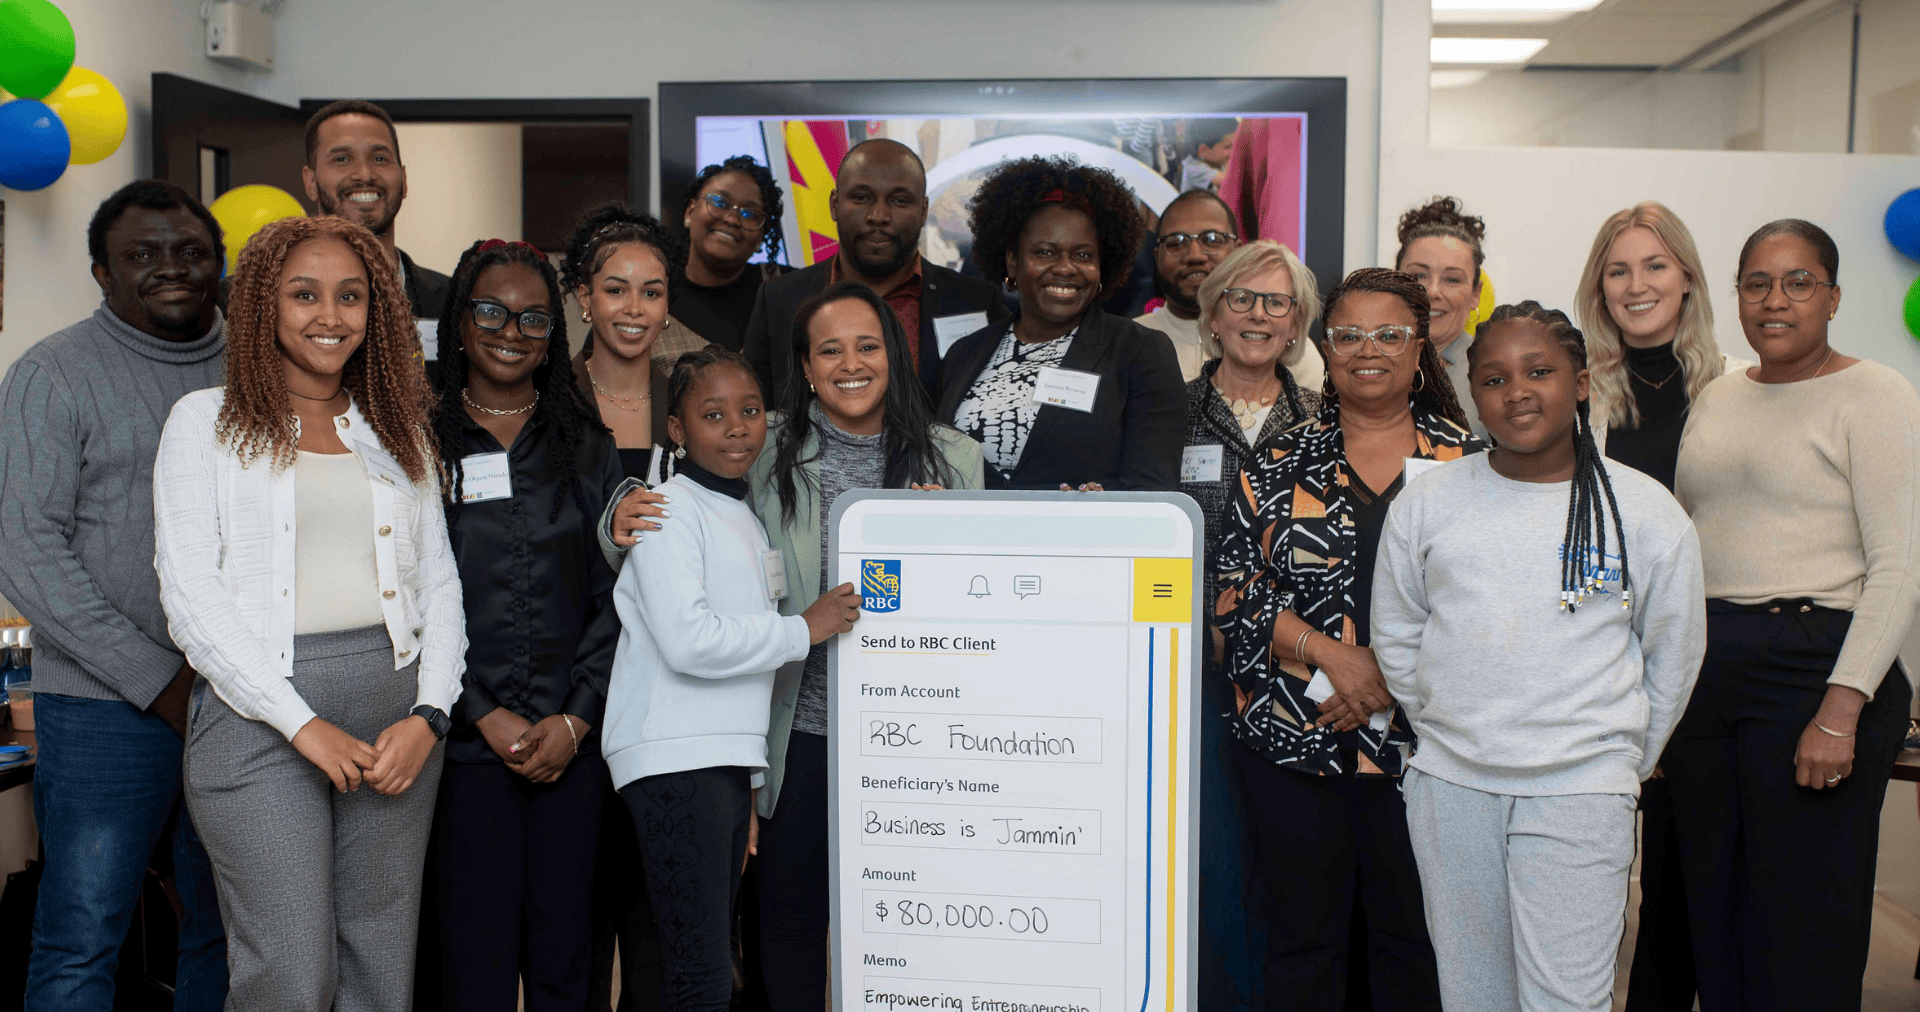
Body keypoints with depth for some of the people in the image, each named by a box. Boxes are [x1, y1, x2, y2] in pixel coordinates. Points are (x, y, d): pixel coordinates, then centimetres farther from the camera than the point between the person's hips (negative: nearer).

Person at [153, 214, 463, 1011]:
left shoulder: (397, 428, 16)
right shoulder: (207, 421, 4)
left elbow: (439, 581, 13)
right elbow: (190, 594, -4)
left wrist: (427, 715, -3)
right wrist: (302, 722, -11)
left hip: (396, 711, 4)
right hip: (260, 712, -3)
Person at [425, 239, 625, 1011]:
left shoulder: (588, 449, 10)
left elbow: (612, 598, 5)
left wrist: (574, 721, -5)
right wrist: (487, 716, -9)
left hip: (572, 742, 2)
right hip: (466, 742, -2)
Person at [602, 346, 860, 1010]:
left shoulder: (746, 519, 21)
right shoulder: (671, 507, -5)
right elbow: (687, 641, -17)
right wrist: (804, 629, -6)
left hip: (729, 759, 8)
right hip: (675, 757, -8)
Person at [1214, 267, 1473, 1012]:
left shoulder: (1468, 462, 4)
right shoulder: (1281, 465, 6)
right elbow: (1235, 589, 0)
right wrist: (1335, 657, -12)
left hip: (1419, 737, 0)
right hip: (1291, 735, 0)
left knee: (1415, 932, 8)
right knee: (1302, 934, 8)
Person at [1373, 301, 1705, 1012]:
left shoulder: (1647, 512, -2)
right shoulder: (1426, 503, 2)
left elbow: (1674, 656, 9)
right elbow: (1395, 634, 13)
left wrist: (1623, 761, 12)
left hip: (1580, 793, -2)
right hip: (1448, 787, 3)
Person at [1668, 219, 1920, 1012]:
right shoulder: (1717, 397, 15)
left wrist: (1842, 708, -18)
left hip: (1811, 665, -6)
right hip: (1703, 670, 6)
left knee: (1800, 931, 0)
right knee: (1714, 912, 11)